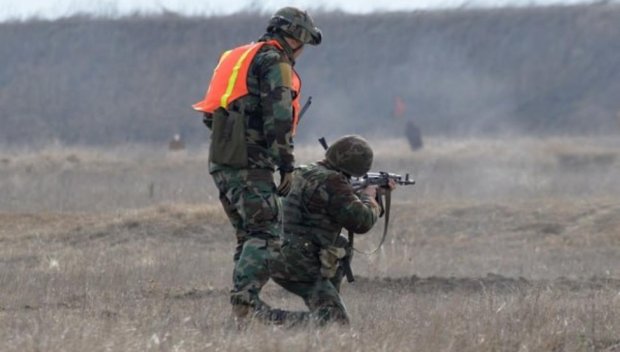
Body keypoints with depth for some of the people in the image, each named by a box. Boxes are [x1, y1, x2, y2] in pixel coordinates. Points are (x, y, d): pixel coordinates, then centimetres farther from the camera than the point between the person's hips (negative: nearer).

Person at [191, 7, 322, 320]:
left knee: (247, 233, 13)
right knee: (265, 231, -12)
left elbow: (212, 113, 24)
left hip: (220, 161, 9)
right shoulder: (276, 63, -5)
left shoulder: (240, 57, 23)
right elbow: (278, 118, -16)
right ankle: (244, 298, -26)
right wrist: (286, 164, -13)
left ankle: (241, 305, 9)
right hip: (248, 163, -9)